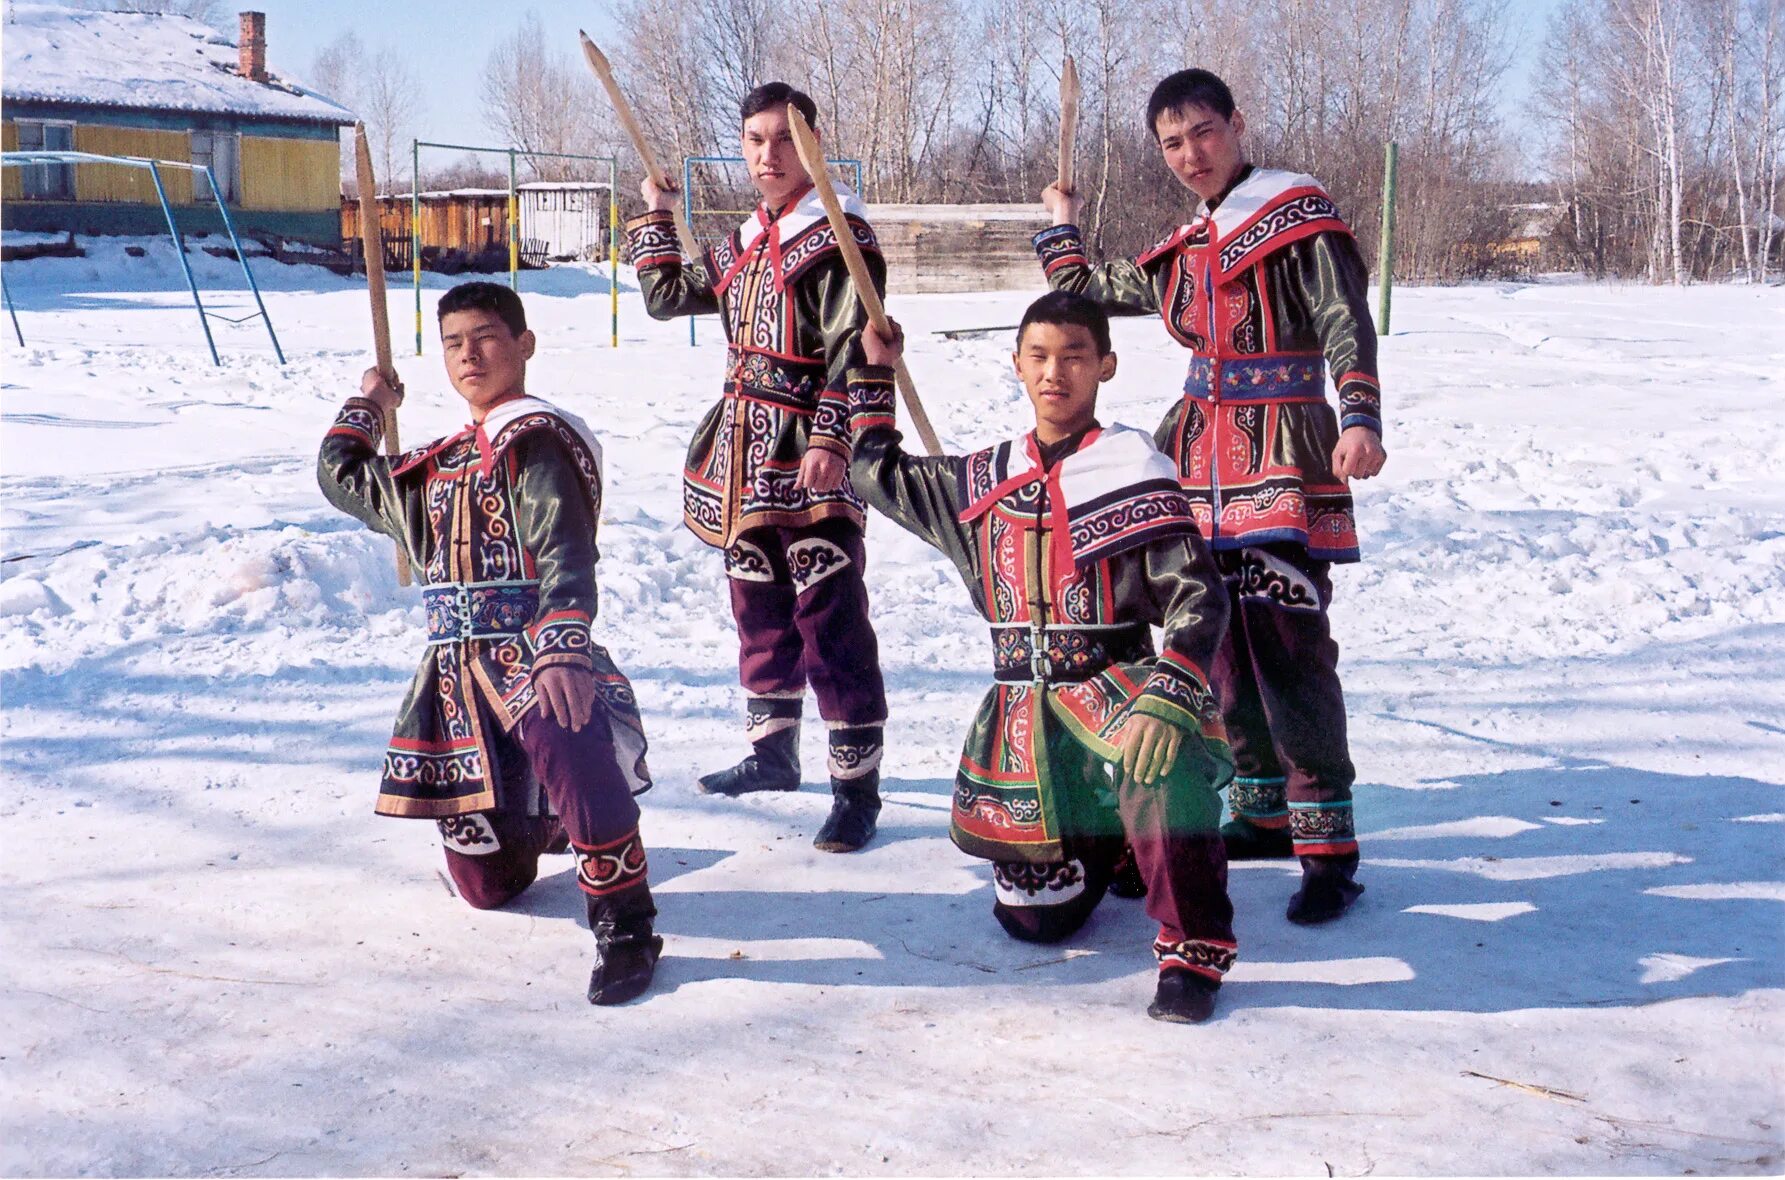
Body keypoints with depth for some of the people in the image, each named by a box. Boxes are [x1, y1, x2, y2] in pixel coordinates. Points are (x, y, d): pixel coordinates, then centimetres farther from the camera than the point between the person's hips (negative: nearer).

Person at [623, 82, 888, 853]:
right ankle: (772, 752, 31)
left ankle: (856, 786, -4)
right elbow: (666, 297, 28)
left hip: (809, 455, -8)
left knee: (830, 619, -9)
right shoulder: (741, 247, 16)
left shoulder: (839, 234, -8)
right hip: (746, 453, 8)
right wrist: (654, 218, 25)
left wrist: (829, 439, -23)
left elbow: (854, 349, -15)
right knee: (758, 609, 17)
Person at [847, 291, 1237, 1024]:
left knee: (1163, 752, -40)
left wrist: (1164, 696, -28)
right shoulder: (984, 481, 11)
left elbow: (1198, 599, -13)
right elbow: (880, 474, 27)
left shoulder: (1134, 470, -6)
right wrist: (875, 371, 27)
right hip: (1023, 712, 5)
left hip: (1114, 688, -4)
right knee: (1034, 916, 1)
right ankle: (1097, 841, 36)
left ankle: (1194, 950, -26)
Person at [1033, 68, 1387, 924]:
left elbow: (1346, 322, -12)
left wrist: (1358, 419, -24)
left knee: (1288, 645, -13)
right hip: (1202, 456, 7)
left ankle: (1329, 847, -9)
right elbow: (1082, 295, 30)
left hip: (1282, 453, -7)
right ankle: (1264, 812, 23)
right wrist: (1061, 224, 36)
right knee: (1220, 643, 9)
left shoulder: (1296, 212, -2)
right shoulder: (1179, 252, 18)